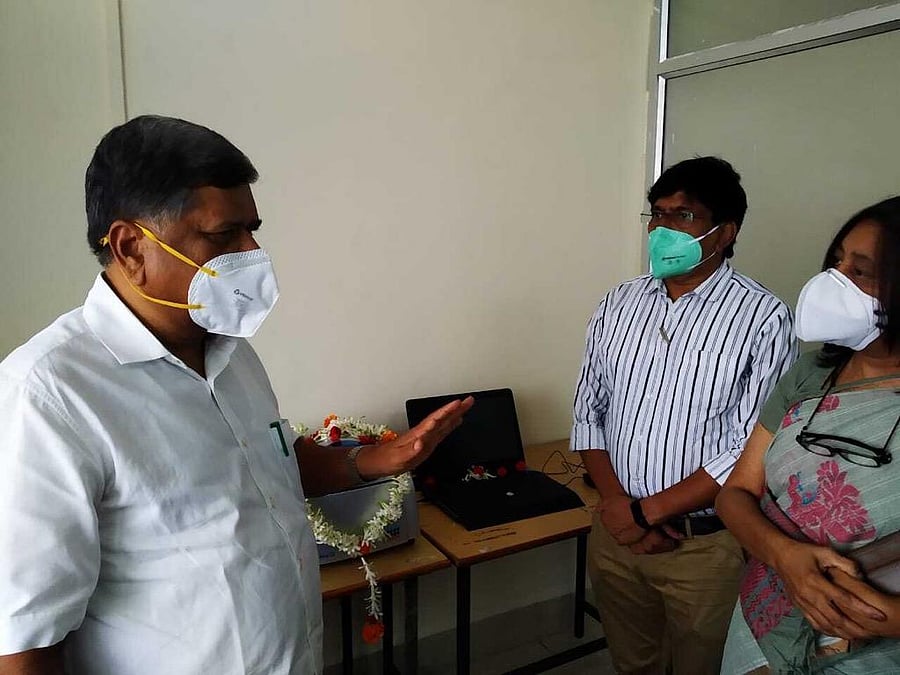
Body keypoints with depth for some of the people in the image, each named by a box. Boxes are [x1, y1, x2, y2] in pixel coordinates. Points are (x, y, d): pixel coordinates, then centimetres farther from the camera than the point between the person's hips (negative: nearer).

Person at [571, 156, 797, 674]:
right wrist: (616, 502, -9)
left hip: (705, 546, -4)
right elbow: (588, 411, 4)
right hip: (615, 533, 4)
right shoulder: (620, 304, 1)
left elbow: (753, 448, -17)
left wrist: (646, 510, -16)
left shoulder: (764, 318, -13)